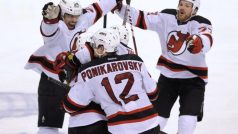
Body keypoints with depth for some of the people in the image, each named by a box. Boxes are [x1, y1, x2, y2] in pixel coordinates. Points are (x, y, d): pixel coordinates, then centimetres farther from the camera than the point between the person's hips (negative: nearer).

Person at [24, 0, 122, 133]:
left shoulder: (83, 20, 0)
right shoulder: (56, 27, -20)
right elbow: (49, 28, -44)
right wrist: (51, 18, -67)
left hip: (75, 82, 7)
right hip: (51, 83, -7)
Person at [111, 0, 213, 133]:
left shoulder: (202, 24, -17)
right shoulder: (167, 17, -4)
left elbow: (206, 42, -38)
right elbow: (141, 19, -6)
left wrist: (197, 42, -62)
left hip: (193, 78, -4)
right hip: (168, 76, 4)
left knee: (188, 119, -17)